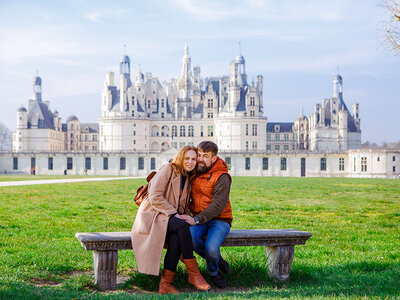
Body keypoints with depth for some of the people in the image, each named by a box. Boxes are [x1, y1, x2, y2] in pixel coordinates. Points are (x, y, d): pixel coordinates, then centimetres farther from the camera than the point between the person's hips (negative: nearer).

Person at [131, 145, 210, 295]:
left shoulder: (188, 179, 18)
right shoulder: (168, 169, -5)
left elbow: (184, 207, 24)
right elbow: (155, 197, -14)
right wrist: (174, 213, -18)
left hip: (168, 220, 6)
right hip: (152, 216, -6)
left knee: (176, 238, -31)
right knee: (182, 226, -33)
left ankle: (166, 284, -32)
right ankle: (193, 273, -25)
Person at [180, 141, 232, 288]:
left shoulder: (222, 177, -15)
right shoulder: (195, 171, 5)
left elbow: (218, 204, -24)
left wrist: (196, 220, -32)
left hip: (219, 219, -5)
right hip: (198, 218, 5)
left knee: (211, 247, -33)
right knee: (190, 238, -31)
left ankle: (213, 272, 5)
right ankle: (218, 260, -2)